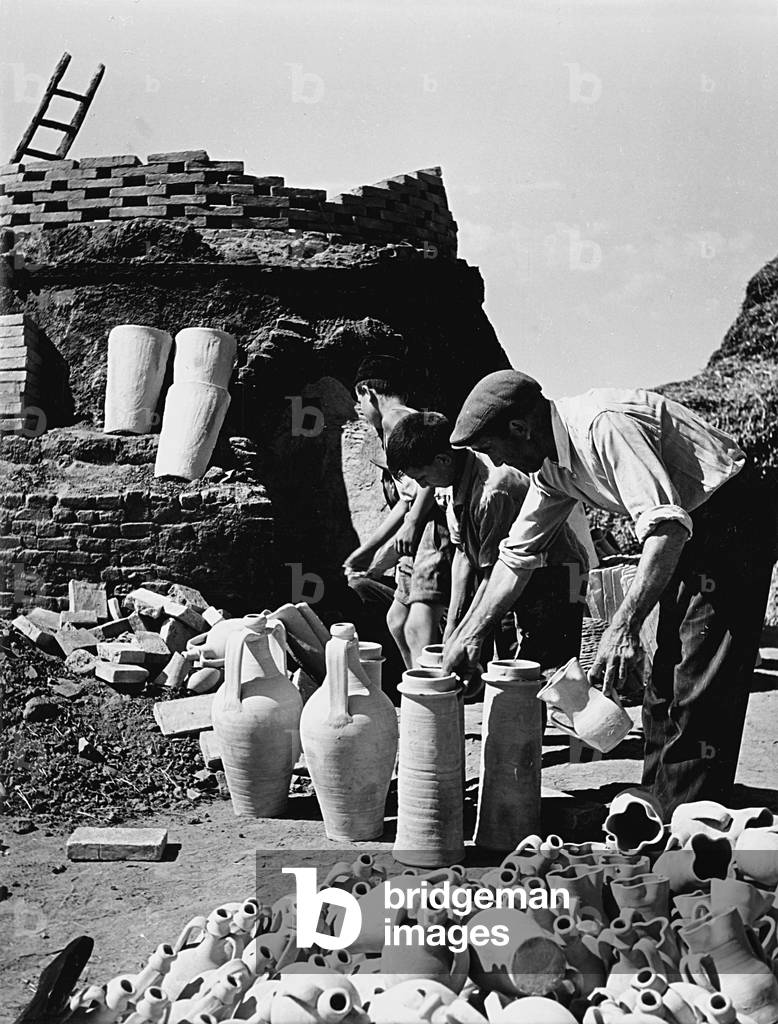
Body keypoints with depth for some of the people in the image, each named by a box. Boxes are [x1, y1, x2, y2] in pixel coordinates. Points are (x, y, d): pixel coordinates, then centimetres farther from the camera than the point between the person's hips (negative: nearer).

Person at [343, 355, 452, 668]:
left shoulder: (396, 418, -5)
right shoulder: (391, 430, 26)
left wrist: (412, 523, -20)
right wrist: (367, 551, 31)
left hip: (436, 525, -11)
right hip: (420, 536, 11)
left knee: (419, 625, -19)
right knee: (397, 619, 19)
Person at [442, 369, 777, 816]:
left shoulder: (603, 425, -25)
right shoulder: (551, 464, 5)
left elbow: (666, 526, -33)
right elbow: (518, 554, 13)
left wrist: (624, 627, -35)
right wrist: (469, 635, 12)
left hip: (731, 520, -10)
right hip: (691, 530, 10)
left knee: (701, 689, -8)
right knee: (665, 681, 12)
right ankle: (656, 809, 22)